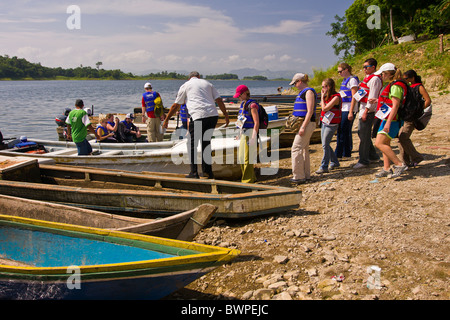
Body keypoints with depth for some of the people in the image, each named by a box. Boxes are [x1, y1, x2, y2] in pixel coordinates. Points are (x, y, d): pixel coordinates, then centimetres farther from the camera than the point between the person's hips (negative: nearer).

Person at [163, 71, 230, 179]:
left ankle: (194, 172, 0)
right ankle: (207, 171, 17)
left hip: (198, 116, -4)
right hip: (213, 115, 4)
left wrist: (166, 119, 23)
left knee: (192, 144, 5)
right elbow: (219, 100, 15)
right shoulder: (207, 83, 22)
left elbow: (176, 105, 15)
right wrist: (226, 115, 21)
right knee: (206, 143, 15)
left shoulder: (185, 86, 14)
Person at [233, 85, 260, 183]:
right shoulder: (243, 104, 15)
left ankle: (248, 180, 0)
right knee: (241, 157, 14)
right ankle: (252, 178, 26)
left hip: (250, 132, -10)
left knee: (247, 158, -7)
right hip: (243, 133, 10)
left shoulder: (252, 105, -12)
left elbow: (256, 122, -17)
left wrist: (253, 137, -22)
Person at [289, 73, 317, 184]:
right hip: (303, 123, 10)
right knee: (304, 150, 13)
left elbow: (310, 111, -19)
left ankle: (299, 176, -7)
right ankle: (306, 175, 20)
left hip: (307, 124, -10)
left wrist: (303, 127, -23)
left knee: (296, 149, -11)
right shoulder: (303, 92, 18)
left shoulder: (309, 92, -12)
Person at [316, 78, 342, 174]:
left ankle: (324, 167, -1)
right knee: (325, 144, 14)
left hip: (331, 124, -9)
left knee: (325, 145, -8)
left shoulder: (336, 97, -16)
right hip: (324, 123, 9)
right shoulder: (327, 97, 12)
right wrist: (323, 97, 7)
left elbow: (324, 108, -20)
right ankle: (334, 162, 28)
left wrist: (322, 97, -10)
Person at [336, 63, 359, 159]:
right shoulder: (344, 80, 18)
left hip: (348, 109, -9)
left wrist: (351, 112, -20)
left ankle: (338, 154, -5)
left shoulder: (352, 80, -9)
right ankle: (347, 154, 16)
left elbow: (354, 97, -15)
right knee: (341, 132, 10)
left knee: (343, 132, -8)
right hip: (342, 109, 9)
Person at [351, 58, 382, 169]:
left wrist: (366, 111, -21)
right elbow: (359, 94, 21)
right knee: (361, 133, 16)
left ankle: (364, 160, 0)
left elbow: (372, 98, -19)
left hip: (369, 110, -10)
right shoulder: (367, 77, 18)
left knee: (364, 135, -7)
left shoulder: (375, 79, -13)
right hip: (363, 108, 10)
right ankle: (373, 155, 27)